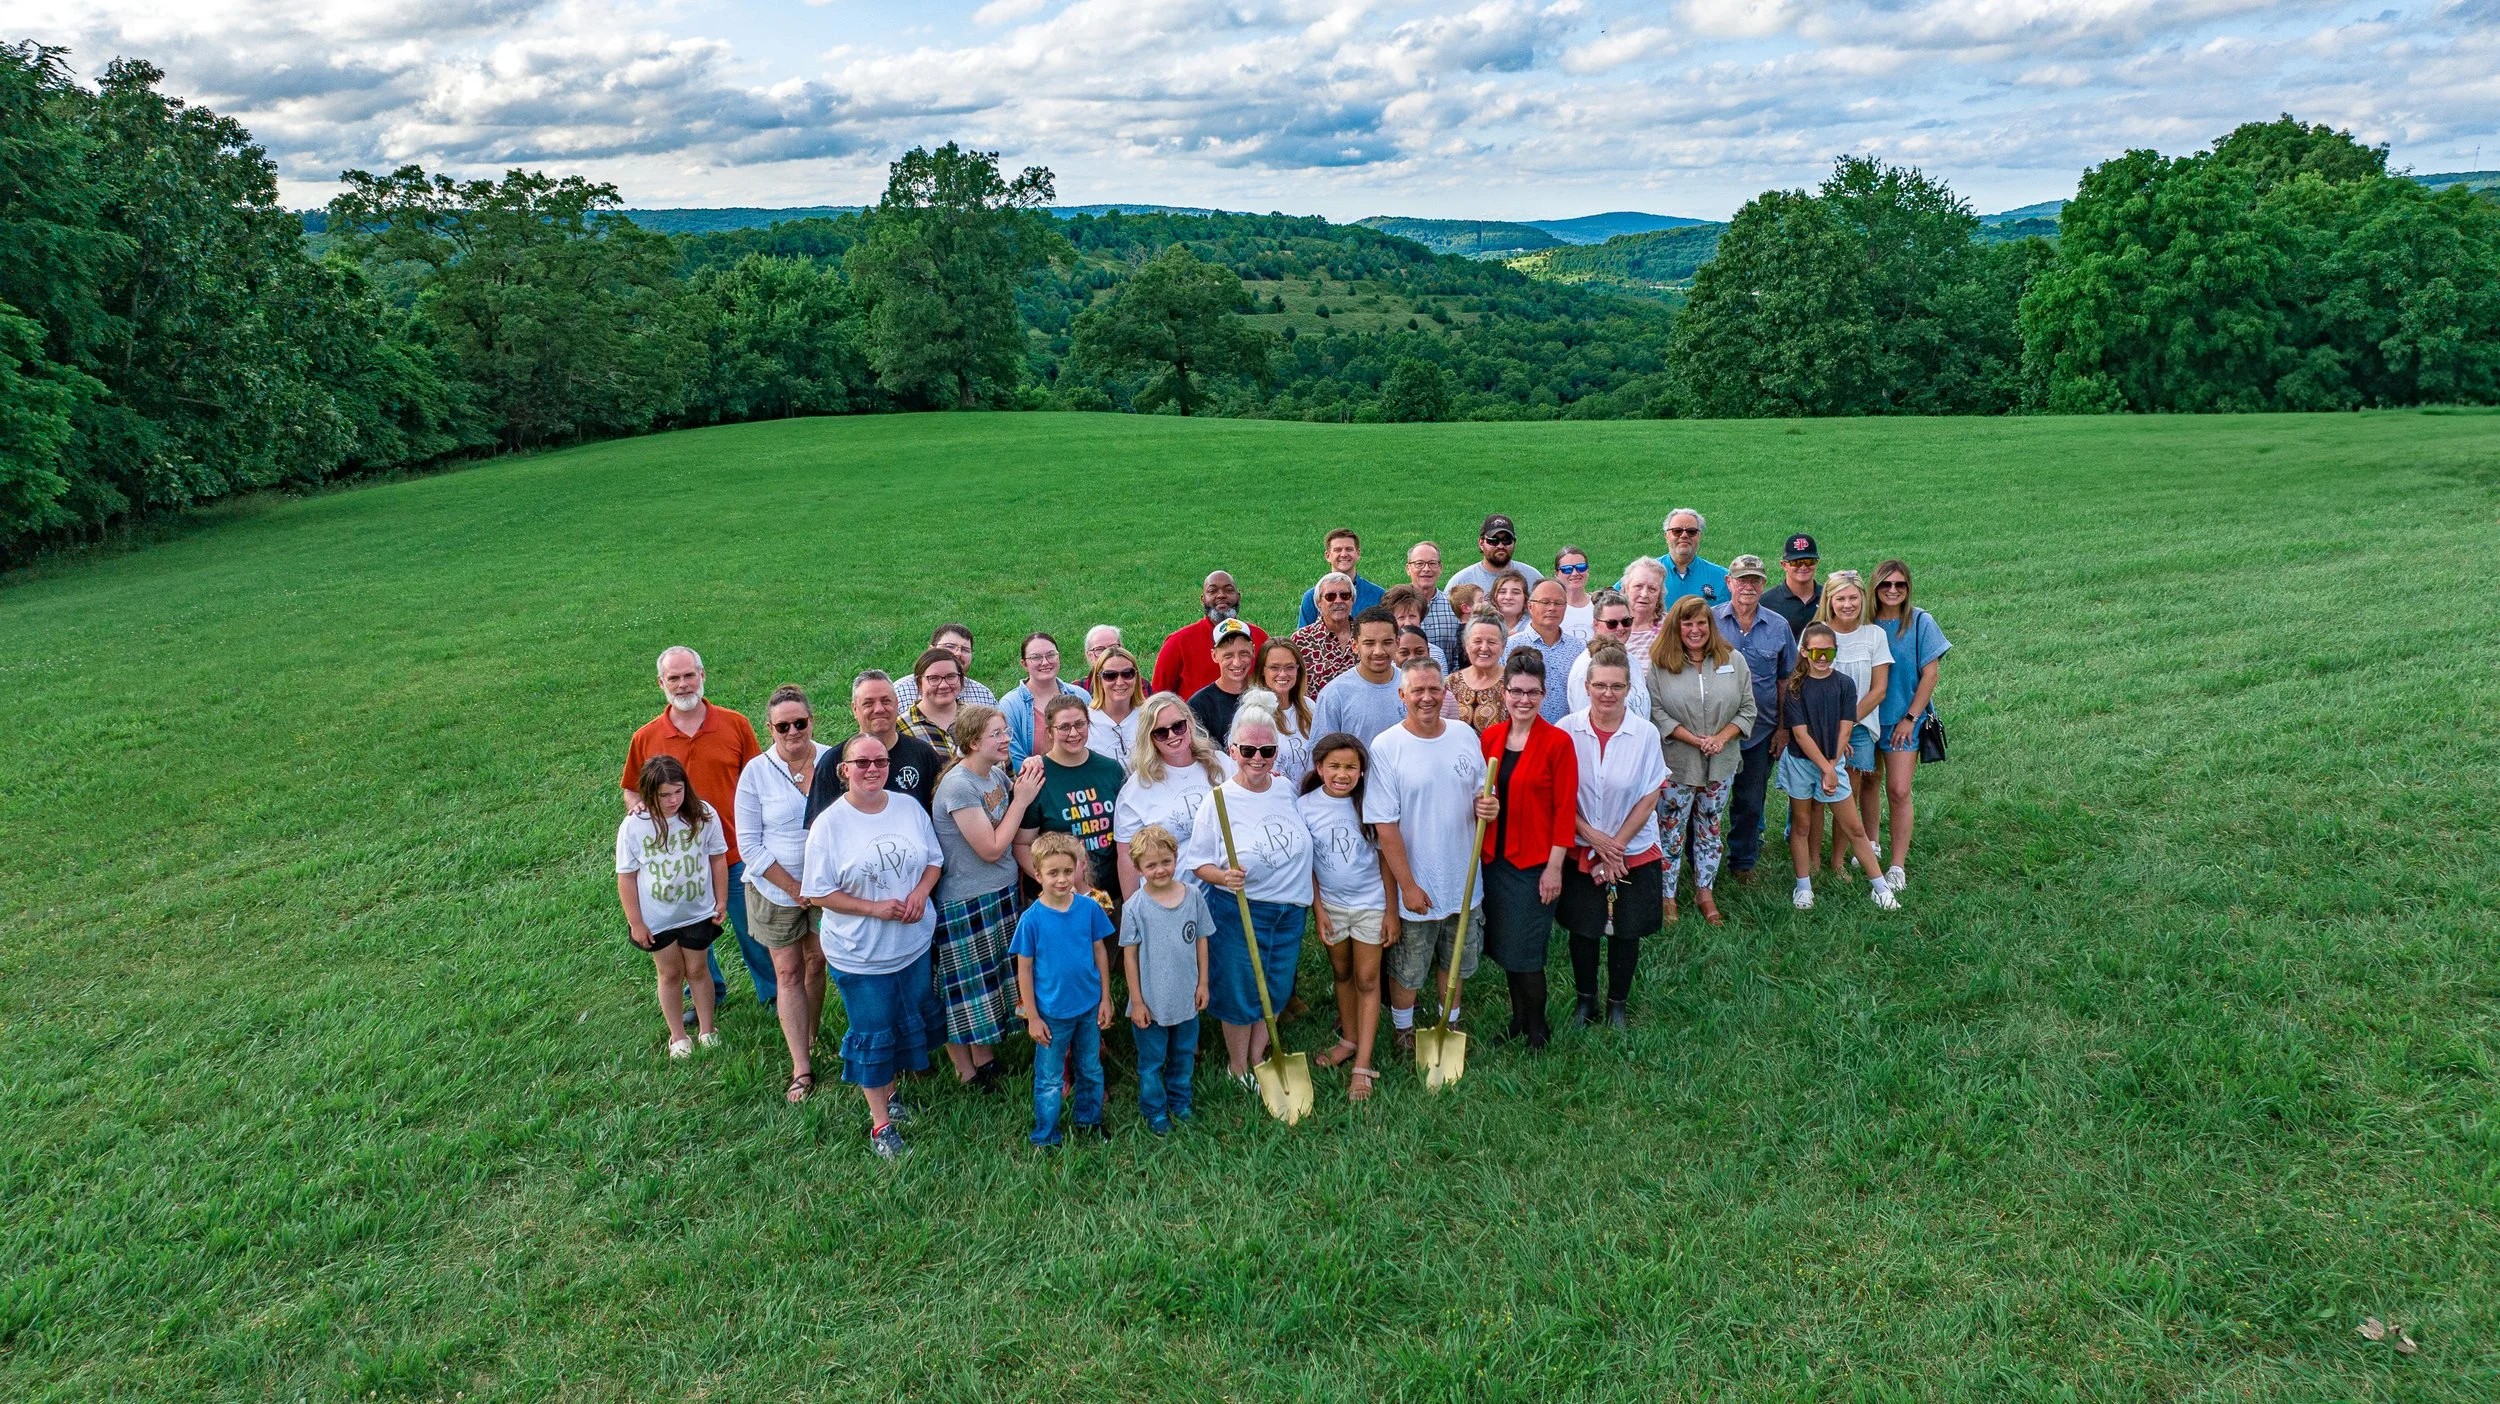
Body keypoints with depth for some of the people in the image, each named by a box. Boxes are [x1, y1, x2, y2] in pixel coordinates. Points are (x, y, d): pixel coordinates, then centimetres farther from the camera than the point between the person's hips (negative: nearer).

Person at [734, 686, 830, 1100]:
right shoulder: (756, 772, -11)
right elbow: (750, 844, -9)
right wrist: (796, 888, -12)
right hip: (776, 891, -1)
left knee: (817, 963, 13)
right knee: (788, 973, 4)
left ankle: (809, 1041, 33)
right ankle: (801, 1069, 10)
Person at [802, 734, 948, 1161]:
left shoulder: (909, 809, -3)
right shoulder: (829, 824, -15)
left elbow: (935, 860, 6)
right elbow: (819, 892, -13)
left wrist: (920, 893, -14)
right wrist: (874, 908, -21)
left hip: (914, 943, 4)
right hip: (860, 953, -4)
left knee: (908, 1023, 18)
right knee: (873, 1035, 8)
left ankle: (887, 1093, 41)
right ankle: (880, 1123, 22)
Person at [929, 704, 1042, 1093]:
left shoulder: (998, 774, 2)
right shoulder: (958, 785, -21)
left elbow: (1015, 834, 10)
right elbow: (991, 848, -21)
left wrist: (1026, 780, -4)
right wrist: (1021, 799, -15)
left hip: (1001, 895, 8)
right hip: (964, 904, -8)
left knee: (991, 982, 18)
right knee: (966, 989, 6)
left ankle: (985, 1060, 34)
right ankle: (965, 1073, 21)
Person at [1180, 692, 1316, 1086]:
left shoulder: (1286, 789, -1)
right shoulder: (1220, 801, -15)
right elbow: (1197, 862, -10)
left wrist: (1312, 900, 12)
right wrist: (1224, 877, -29)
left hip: (1290, 910, 5)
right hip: (1237, 911, -5)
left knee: (1275, 992, 17)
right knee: (1240, 993, 9)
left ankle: (1257, 1058, 37)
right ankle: (1238, 1065, 32)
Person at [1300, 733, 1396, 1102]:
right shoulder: (1305, 806, -10)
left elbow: (1385, 858, -6)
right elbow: (1306, 863, -2)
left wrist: (1392, 911, -6)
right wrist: (1318, 910, -4)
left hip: (1370, 903, -2)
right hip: (1330, 904, 2)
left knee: (1367, 979, 3)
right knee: (1342, 973, 18)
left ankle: (1363, 1065, 7)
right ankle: (1349, 1039, 37)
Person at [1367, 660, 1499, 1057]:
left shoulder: (1465, 736, -1)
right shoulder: (1385, 747, -15)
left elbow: (1480, 794, 10)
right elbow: (1384, 825, -16)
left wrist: (1487, 805, -15)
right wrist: (1408, 885, -16)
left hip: (1462, 882, 4)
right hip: (1416, 884, -4)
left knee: (1455, 962, 21)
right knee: (1406, 970, 12)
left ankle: (1450, 1024, 43)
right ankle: (1402, 1029, 36)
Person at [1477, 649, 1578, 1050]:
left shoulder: (1558, 742, -11)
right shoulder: (1489, 738, 3)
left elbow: (1565, 809, -11)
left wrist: (1554, 867, -13)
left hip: (1535, 862, -5)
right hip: (1495, 859, 5)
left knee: (1524, 952, -1)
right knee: (1504, 948, 13)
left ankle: (1537, 1029, 19)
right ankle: (1518, 1021, 31)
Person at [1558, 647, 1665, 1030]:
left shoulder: (1645, 733, -12)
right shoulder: (1568, 730, -11)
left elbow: (1649, 798, -7)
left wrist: (1615, 845, -10)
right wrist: (1593, 837, -12)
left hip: (1634, 852, 0)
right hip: (1580, 850, 0)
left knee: (1625, 931, 11)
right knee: (1582, 929, 11)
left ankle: (1618, 1002, 33)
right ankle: (1585, 999, 33)